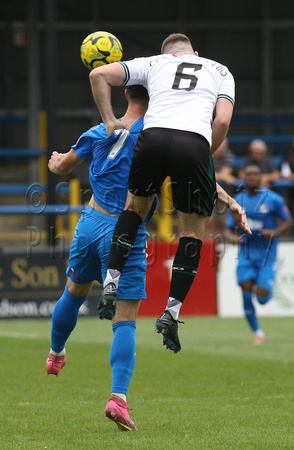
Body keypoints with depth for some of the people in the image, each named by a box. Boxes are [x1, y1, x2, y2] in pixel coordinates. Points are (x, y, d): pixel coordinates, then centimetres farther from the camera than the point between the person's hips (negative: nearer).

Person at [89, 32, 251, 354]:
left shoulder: (153, 63, 28)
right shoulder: (220, 71, 27)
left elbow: (98, 75, 20)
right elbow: (222, 121, 11)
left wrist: (110, 121, 25)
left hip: (153, 135, 1)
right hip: (195, 143, -1)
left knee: (135, 204, 27)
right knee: (193, 229, 11)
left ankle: (111, 283, 16)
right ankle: (171, 310, 2)